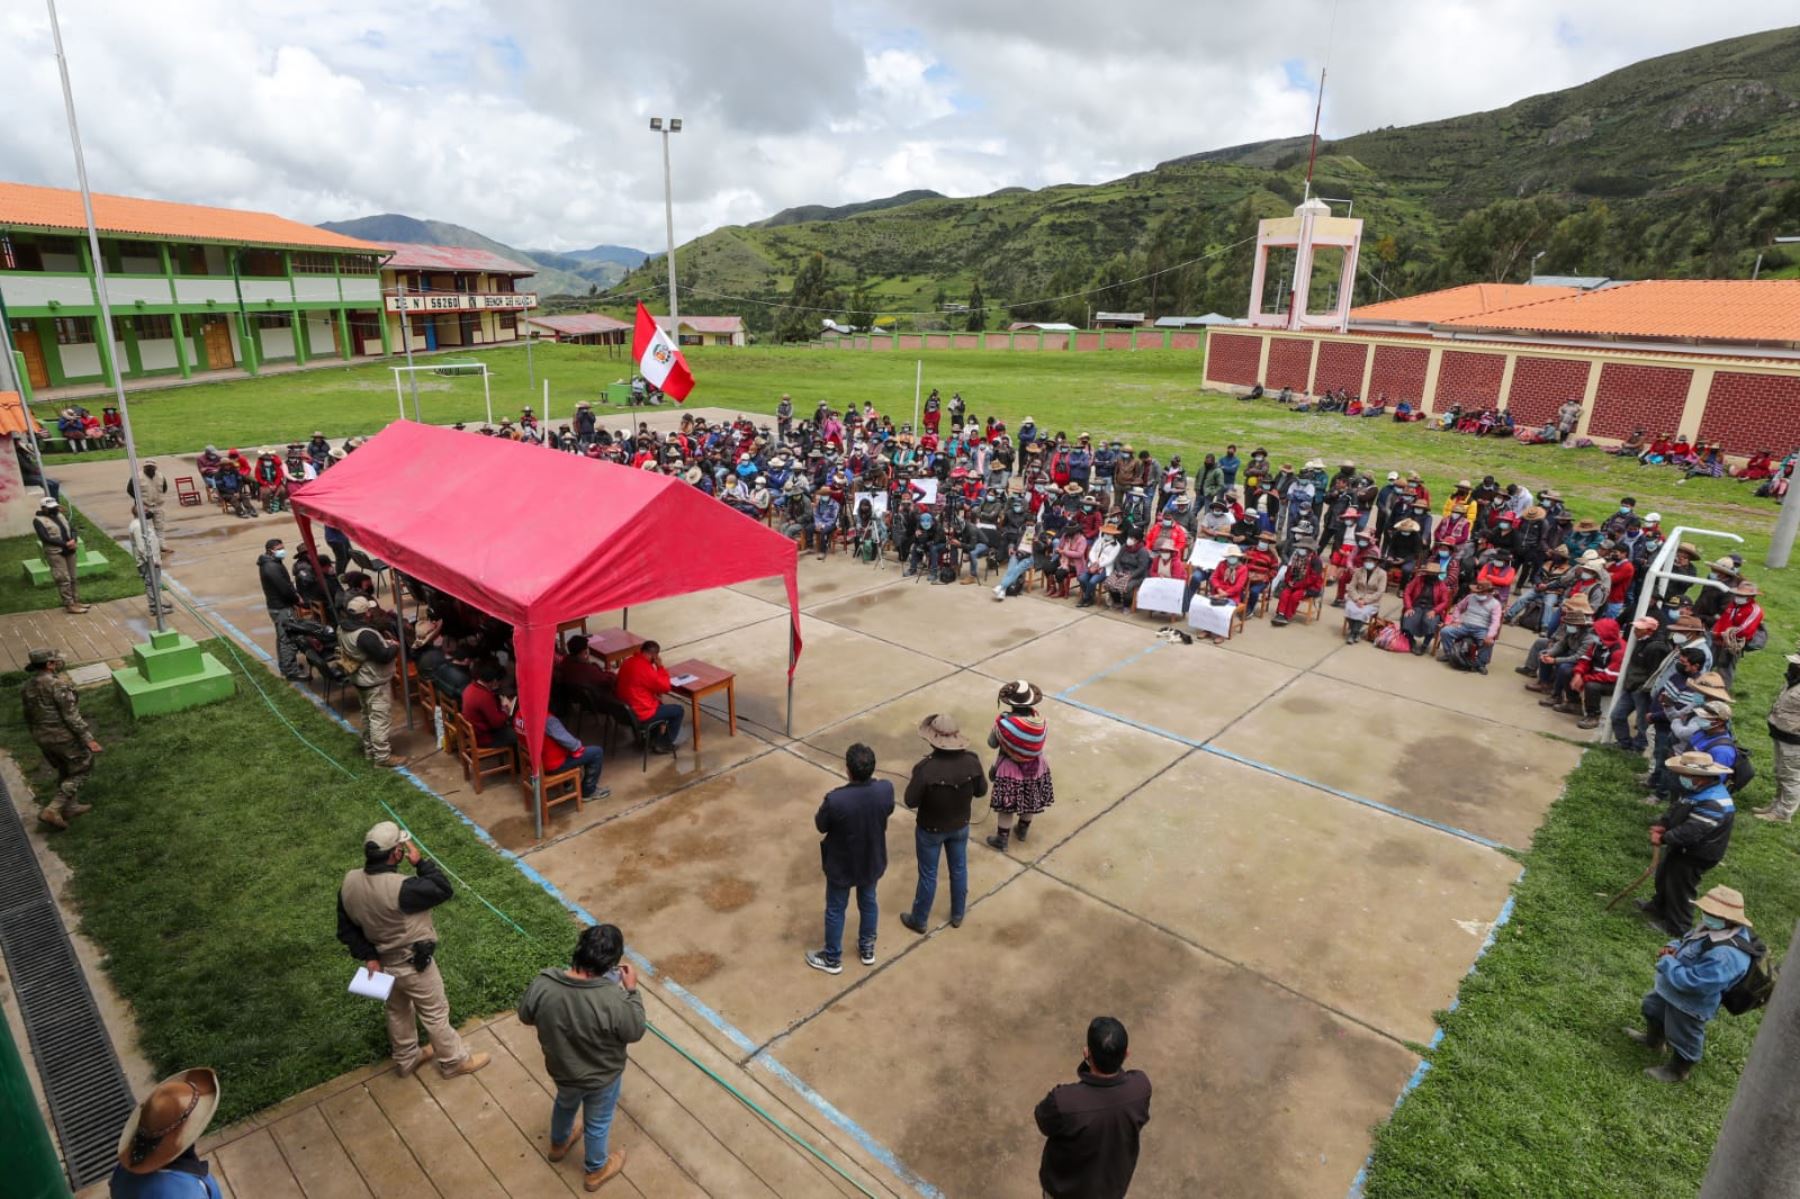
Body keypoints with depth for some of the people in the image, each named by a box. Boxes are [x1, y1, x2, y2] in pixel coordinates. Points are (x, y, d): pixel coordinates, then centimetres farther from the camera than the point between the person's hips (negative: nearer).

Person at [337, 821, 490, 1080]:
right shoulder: (401, 888, -38)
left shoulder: (349, 883, -13)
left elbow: (346, 929, -3)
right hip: (412, 964, -7)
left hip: (382, 962, 7)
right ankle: (454, 1061, 33)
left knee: (398, 1011, 28)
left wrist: (368, 956, 1)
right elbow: (444, 890, -23)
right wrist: (421, 861, -21)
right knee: (435, 1013, 15)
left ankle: (407, 1059, 49)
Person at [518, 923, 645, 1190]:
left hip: (561, 1070, 3)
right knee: (597, 1123, 28)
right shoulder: (613, 1000, -39)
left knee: (565, 1104, 37)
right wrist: (632, 990, -12)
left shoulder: (542, 984, -30)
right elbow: (636, 1033, -19)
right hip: (602, 1078, -3)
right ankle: (596, 1170, 53)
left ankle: (559, 1144, 64)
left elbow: (526, 1017, -7)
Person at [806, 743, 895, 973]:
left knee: (835, 910, 21)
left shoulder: (835, 799, -36)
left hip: (841, 866, -3)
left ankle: (832, 959, 42)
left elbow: (821, 826, -15)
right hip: (873, 862, 3)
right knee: (868, 902, 29)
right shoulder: (886, 789, -25)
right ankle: (867, 949, 50)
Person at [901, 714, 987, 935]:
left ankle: (919, 920, 37)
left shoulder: (925, 768, -33)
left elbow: (911, 801, -22)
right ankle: (957, 916, 44)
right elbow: (981, 791, -5)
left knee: (928, 875, 16)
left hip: (931, 830, -3)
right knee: (959, 870, 24)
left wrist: (915, 780, -6)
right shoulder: (971, 761, -20)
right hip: (960, 826, 3)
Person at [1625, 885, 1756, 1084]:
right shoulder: (1715, 929, -11)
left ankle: (1677, 1070, 39)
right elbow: (1687, 939, 10)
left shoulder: (1725, 955, -41)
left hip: (1690, 1002, -10)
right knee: (1654, 1009, 32)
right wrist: (1672, 948, -9)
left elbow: (1691, 981, -39)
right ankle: (1653, 1039, 58)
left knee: (1684, 1038, 16)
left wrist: (1666, 963, -27)